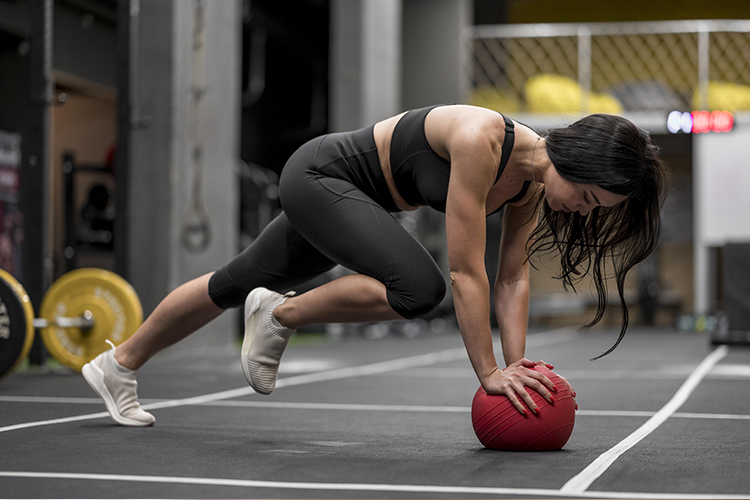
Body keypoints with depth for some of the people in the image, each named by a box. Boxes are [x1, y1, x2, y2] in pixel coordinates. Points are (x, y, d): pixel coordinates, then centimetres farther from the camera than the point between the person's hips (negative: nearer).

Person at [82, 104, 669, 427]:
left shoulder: (533, 180, -11)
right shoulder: (481, 140, -35)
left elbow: (513, 278, -5)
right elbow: (466, 272, -33)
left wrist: (518, 363, -13)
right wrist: (489, 372, -29)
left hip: (349, 199, 8)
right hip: (322, 173, -8)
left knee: (237, 284, 19)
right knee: (417, 287, -28)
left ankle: (117, 365, 38)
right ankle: (280, 314, -5)